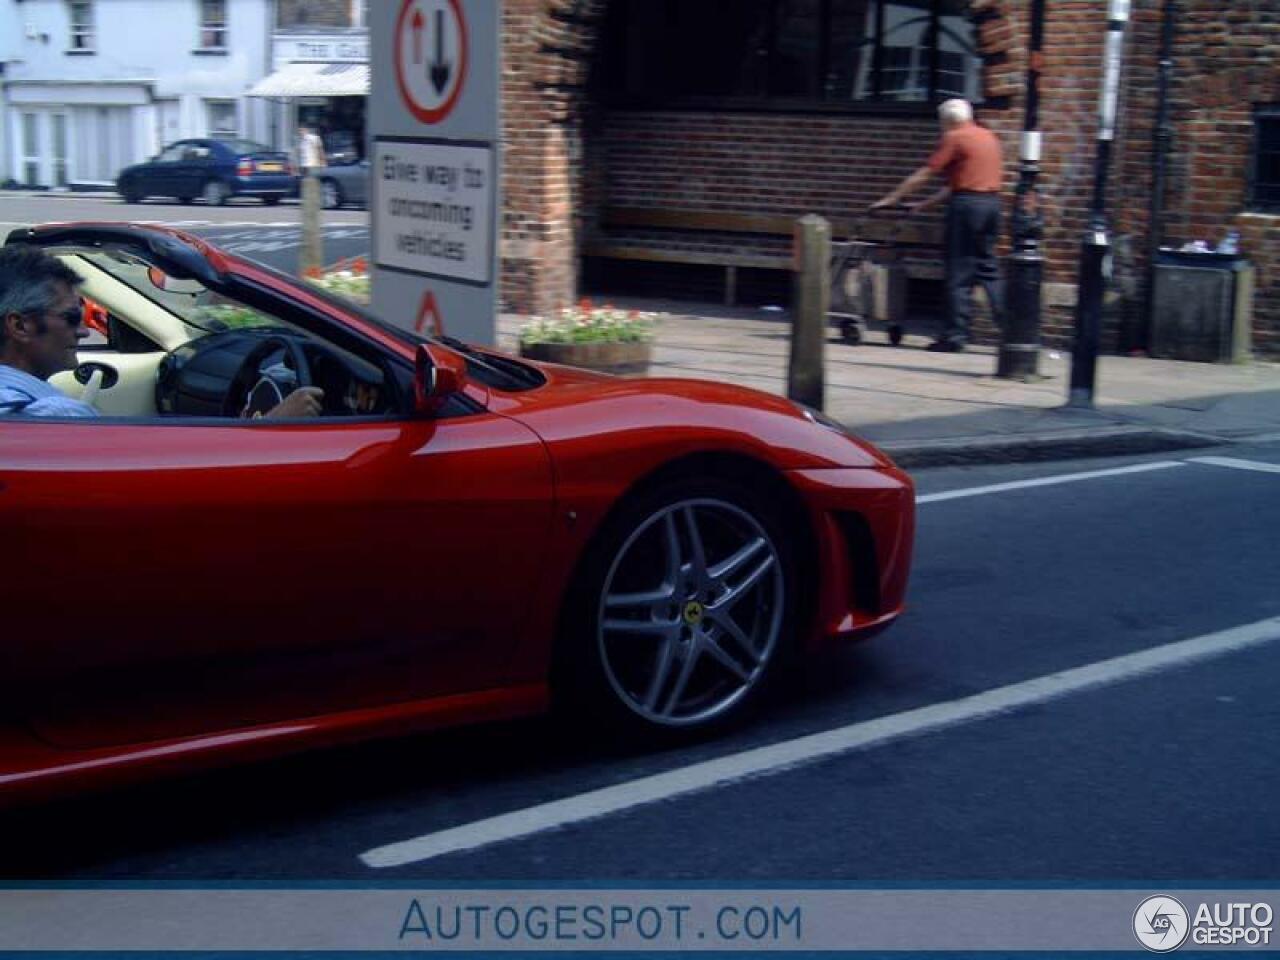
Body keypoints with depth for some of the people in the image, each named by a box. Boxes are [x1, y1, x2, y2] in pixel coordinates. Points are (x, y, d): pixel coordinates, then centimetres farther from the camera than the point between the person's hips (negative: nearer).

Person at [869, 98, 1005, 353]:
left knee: (960, 274, -3)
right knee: (988, 269, 13)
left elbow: (925, 174, -4)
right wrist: (927, 203, 25)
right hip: (992, 202, 7)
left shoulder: (954, 138, -3)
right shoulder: (989, 137, 20)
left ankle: (955, 335, -1)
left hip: (967, 204, -7)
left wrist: (891, 199, 3)